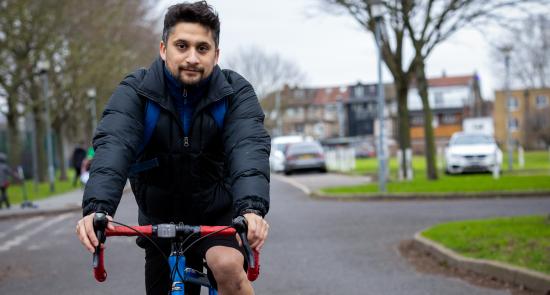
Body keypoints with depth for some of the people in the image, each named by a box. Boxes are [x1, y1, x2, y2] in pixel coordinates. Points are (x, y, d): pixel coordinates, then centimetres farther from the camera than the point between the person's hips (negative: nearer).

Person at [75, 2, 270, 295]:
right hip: (161, 220, 2)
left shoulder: (236, 92, -13)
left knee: (227, 265, -30)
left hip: (220, 214, -2)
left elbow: (249, 148, -30)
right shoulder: (135, 92, -14)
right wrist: (97, 207, -49)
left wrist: (252, 208, -50)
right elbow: (113, 146, -30)